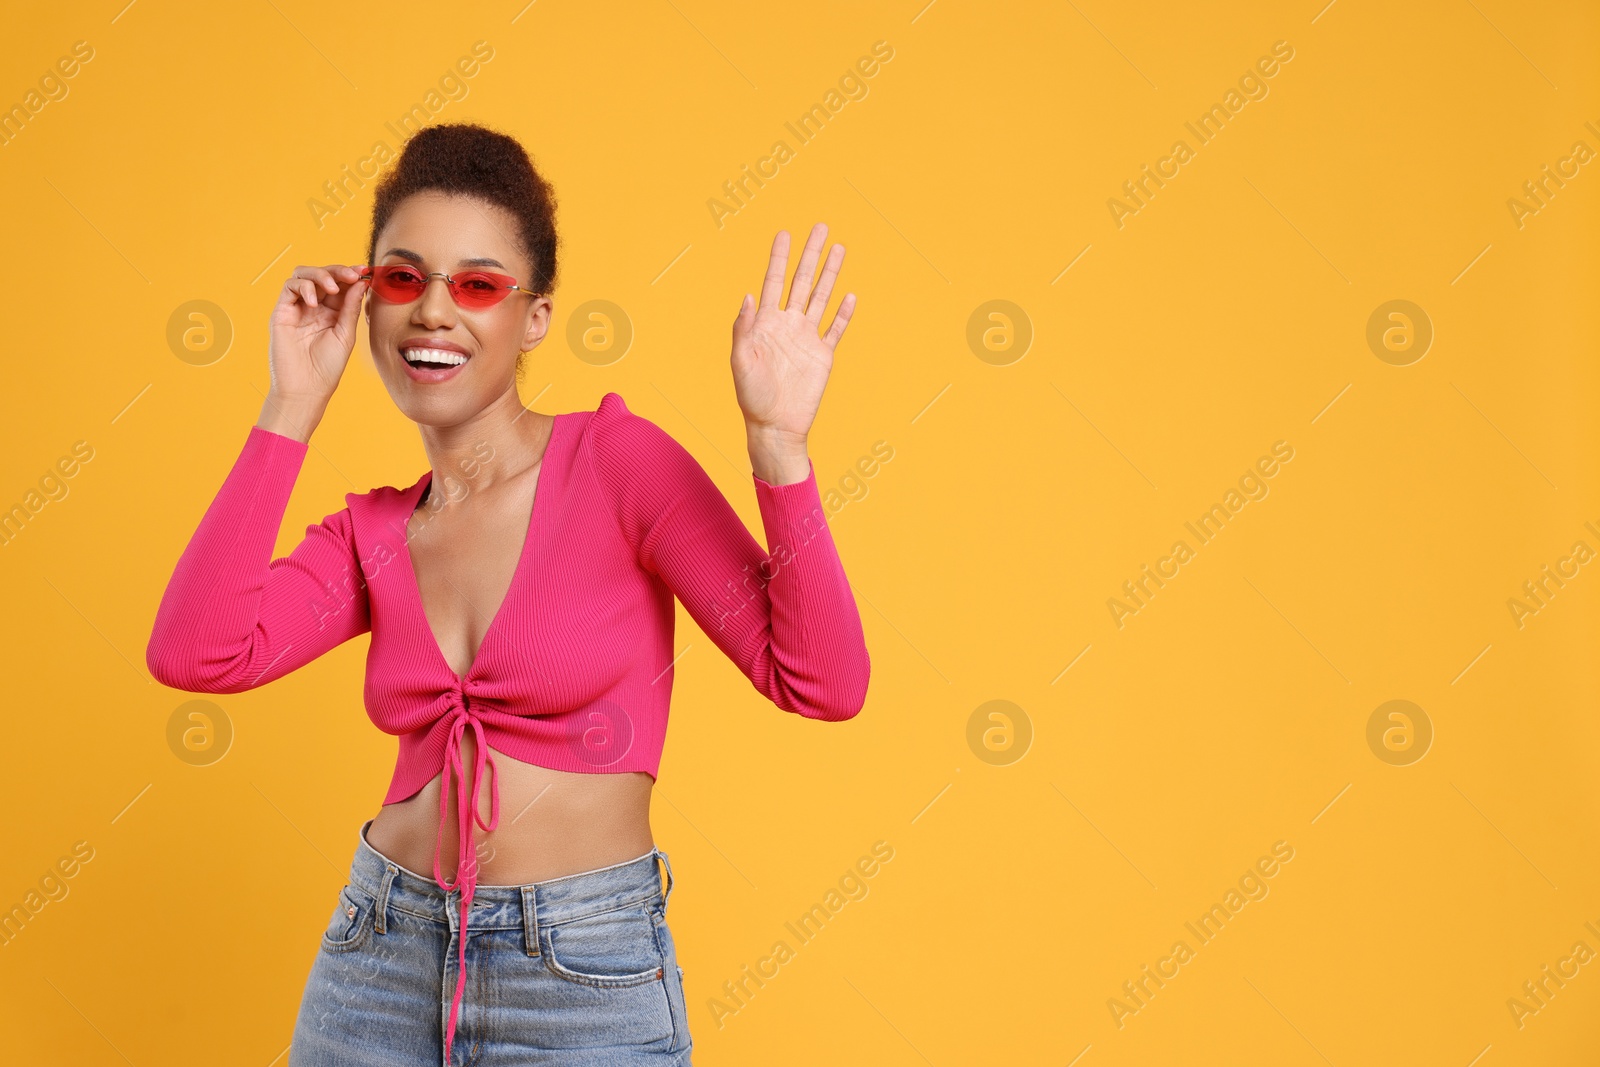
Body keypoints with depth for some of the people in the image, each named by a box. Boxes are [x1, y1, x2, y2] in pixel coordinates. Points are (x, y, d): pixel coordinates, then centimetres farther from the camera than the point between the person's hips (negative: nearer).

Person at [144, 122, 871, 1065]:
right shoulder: (374, 535, 6)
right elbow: (193, 655, -12)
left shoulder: (620, 460, -8)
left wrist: (777, 442, -24)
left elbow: (824, 685, -13)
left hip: (586, 982, -4)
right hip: (379, 961, 4)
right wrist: (294, 408, -8)